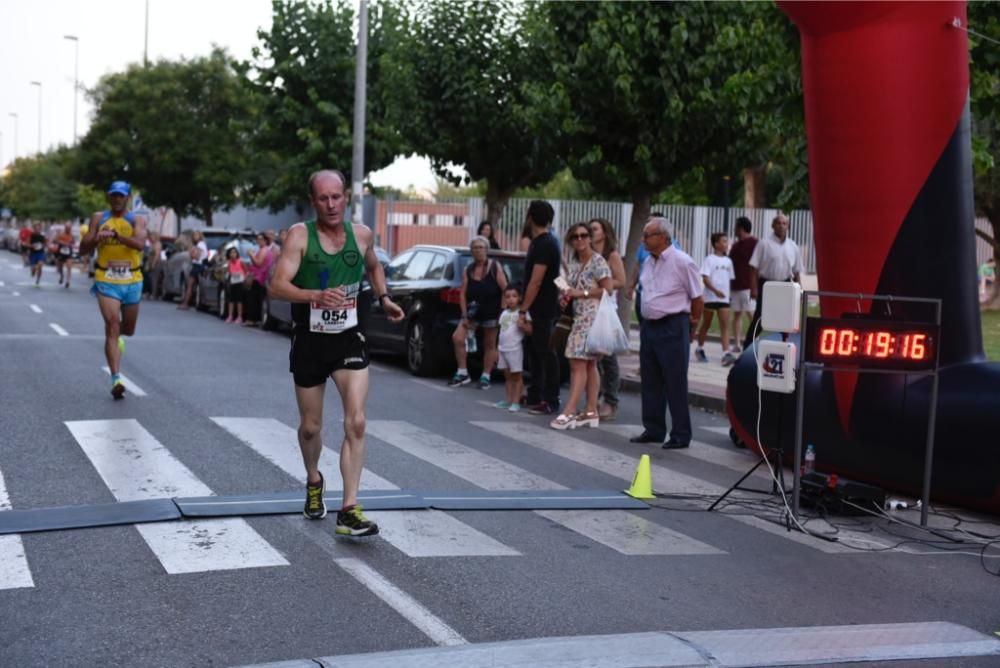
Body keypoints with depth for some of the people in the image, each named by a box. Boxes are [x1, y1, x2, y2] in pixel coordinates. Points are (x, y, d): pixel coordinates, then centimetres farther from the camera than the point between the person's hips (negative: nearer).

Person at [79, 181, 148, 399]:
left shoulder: (137, 220, 0)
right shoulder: (98, 218, 5)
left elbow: (140, 244, -21)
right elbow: (83, 249, 3)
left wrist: (115, 234, -31)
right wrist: (97, 238, -16)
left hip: (132, 282, 1)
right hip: (106, 281, -1)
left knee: (128, 329, 17)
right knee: (112, 327, -14)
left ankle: (118, 338, 56)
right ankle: (116, 379, -17)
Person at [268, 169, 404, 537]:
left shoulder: (361, 234, 1)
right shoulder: (300, 235, -11)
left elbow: (374, 267, 24)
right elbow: (277, 286, -21)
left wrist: (383, 297, 6)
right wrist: (317, 295, -38)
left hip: (349, 340, 2)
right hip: (309, 341, -1)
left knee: (355, 422, -13)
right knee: (310, 426, 13)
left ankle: (349, 511, -12)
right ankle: (314, 481, 43)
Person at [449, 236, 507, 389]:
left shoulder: (495, 267, -3)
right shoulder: (468, 270, 6)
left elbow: (505, 290, -6)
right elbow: (462, 294, 2)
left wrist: (502, 312, -12)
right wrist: (464, 315, -6)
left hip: (491, 313, -3)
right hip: (473, 313, 3)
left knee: (489, 344, 5)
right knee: (457, 338, -11)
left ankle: (485, 376, 15)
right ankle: (462, 373, -1)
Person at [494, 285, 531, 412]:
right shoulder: (504, 313, 13)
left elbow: (529, 330, -11)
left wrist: (522, 325, -32)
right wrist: (499, 347, 16)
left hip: (515, 349, -7)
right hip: (503, 349, 7)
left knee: (517, 376, -2)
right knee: (508, 375, 11)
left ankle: (516, 402, -2)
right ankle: (509, 400, 16)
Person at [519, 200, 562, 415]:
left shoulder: (543, 244, -17)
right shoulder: (542, 242, 15)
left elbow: (535, 282, -22)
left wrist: (523, 309, -20)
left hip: (543, 310, -10)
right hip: (539, 310, 10)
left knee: (545, 353, -6)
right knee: (536, 352, 15)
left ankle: (550, 401, -2)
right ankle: (535, 396, 23)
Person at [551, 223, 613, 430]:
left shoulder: (598, 261, -9)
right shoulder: (574, 263, 15)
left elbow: (607, 290, -12)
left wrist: (582, 293, -15)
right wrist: (567, 294, 5)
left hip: (592, 317, -8)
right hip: (579, 317, 8)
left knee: (578, 363, -12)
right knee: (589, 364, 9)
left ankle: (569, 412, -14)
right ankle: (591, 411, 11)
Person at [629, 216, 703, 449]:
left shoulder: (682, 262, -13)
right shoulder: (648, 262, 10)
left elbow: (697, 299, -9)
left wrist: (690, 323, 0)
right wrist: (646, 322, 15)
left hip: (672, 327, -8)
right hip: (649, 325, 8)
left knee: (675, 384, -2)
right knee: (650, 382, 12)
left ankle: (681, 435, 6)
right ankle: (653, 430, 22)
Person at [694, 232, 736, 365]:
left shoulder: (728, 261, 10)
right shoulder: (709, 259, -6)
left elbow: (729, 278, 16)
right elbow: (705, 278, -14)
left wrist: (727, 292, 10)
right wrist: (715, 290, -26)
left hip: (724, 298, 4)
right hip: (710, 297, -4)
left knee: (725, 325, -8)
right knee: (706, 324, 8)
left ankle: (726, 353, -16)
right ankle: (700, 349, 26)